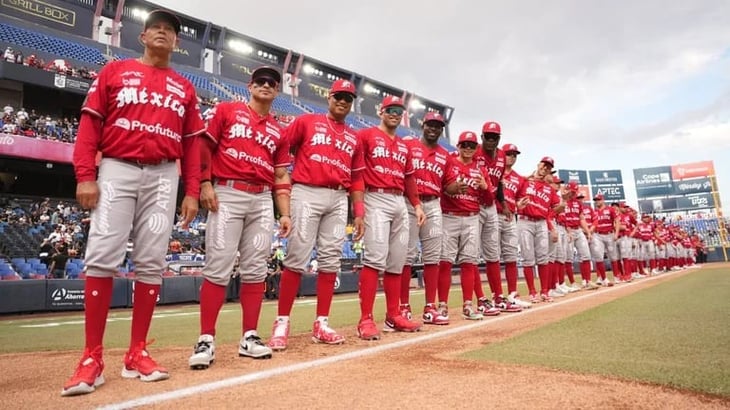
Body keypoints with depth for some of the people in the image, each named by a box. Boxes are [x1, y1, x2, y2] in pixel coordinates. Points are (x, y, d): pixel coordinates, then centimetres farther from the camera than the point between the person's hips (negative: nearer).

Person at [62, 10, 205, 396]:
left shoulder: (185, 88, 18)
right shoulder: (114, 71, 14)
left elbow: (192, 144, 12)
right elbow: (89, 123, 6)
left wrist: (192, 191, 3)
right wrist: (85, 175, -7)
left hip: (164, 177, 2)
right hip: (116, 170, -1)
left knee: (151, 262, -1)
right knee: (101, 257, -10)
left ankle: (136, 354, 8)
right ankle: (92, 358, -1)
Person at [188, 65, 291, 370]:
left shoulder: (278, 132, 18)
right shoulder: (227, 110, 10)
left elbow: (281, 176, 15)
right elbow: (205, 146, 4)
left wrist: (285, 214, 8)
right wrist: (205, 183, -9)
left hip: (262, 200, 4)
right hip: (227, 194, -3)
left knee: (255, 269, 3)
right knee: (218, 266, -7)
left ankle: (249, 337, 12)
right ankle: (206, 340, 2)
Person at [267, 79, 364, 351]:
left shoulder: (354, 138, 19)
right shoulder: (306, 122, 9)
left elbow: (356, 178, 17)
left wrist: (359, 212, 10)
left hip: (339, 199, 4)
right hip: (307, 194, -4)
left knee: (330, 260, 3)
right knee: (297, 258, -7)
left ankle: (321, 324, 11)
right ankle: (281, 323, 3)